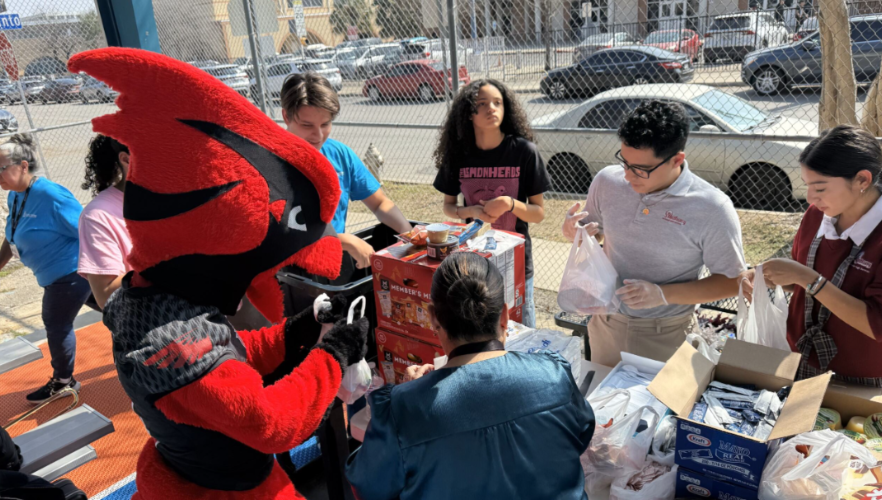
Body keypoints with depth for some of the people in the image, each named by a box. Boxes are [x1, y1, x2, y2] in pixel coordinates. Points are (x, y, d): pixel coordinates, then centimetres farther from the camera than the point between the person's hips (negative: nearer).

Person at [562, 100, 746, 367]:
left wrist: (663, 294, -23)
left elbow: (732, 282, -11)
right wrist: (573, 231, -15)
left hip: (665, 337, -3)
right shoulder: (607, 181, -7)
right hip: (605, 324, 4)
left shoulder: (712, 209, -18)